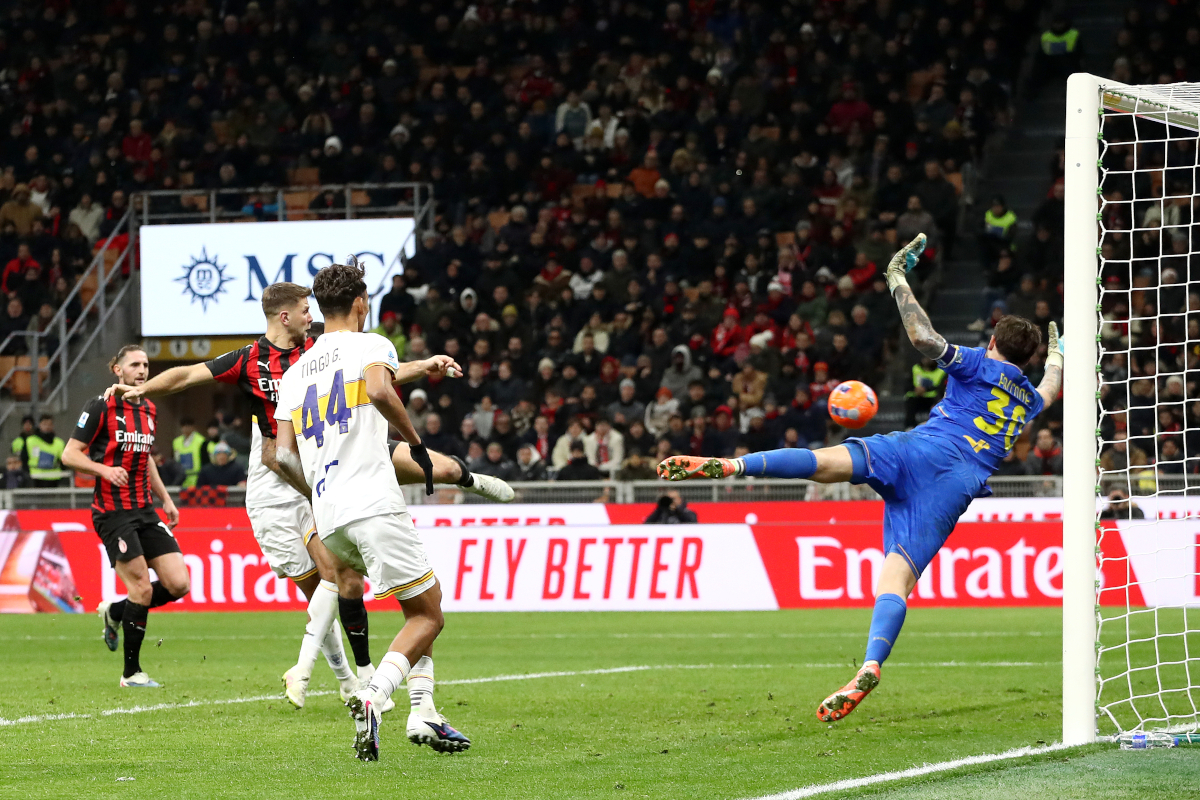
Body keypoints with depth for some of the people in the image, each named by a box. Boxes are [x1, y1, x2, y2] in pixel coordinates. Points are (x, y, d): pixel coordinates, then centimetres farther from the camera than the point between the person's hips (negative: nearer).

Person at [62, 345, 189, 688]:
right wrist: (104, 469, -24)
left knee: (178, 584, -4)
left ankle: (114, 613, 21)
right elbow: (69, 454, -8)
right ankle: (131, 673, 3)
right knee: (142, 588, -11)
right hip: (113, 512, -7)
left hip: (145, 511, 7)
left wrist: (165, 499, 24)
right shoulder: (101, 407, -8)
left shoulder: (149, 410, 14)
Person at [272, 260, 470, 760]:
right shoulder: (370, 345, 4)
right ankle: (372, 697, -25)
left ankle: (423, 712, 10)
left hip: (328, 516, 7)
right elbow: (379, 389, -20)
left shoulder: (295, 373, 22)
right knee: (428, 615, -2)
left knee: (424, 599, 21)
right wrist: (415, 441, -7)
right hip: (374, 503, -7)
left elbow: (284, 456, 15)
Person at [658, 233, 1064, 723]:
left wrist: (897, 279, 5)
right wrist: (1056, 352, 74)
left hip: (925, 450, -3)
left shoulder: (979, 365, 12)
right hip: (959, 485, 3)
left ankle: (731, 465, -44)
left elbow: (923, 338, -5)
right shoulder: (1028, 399, 28)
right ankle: (869, 669, -31)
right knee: (897, 577, -7)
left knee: (823, 462, -18)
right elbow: (1050, 390, 54)